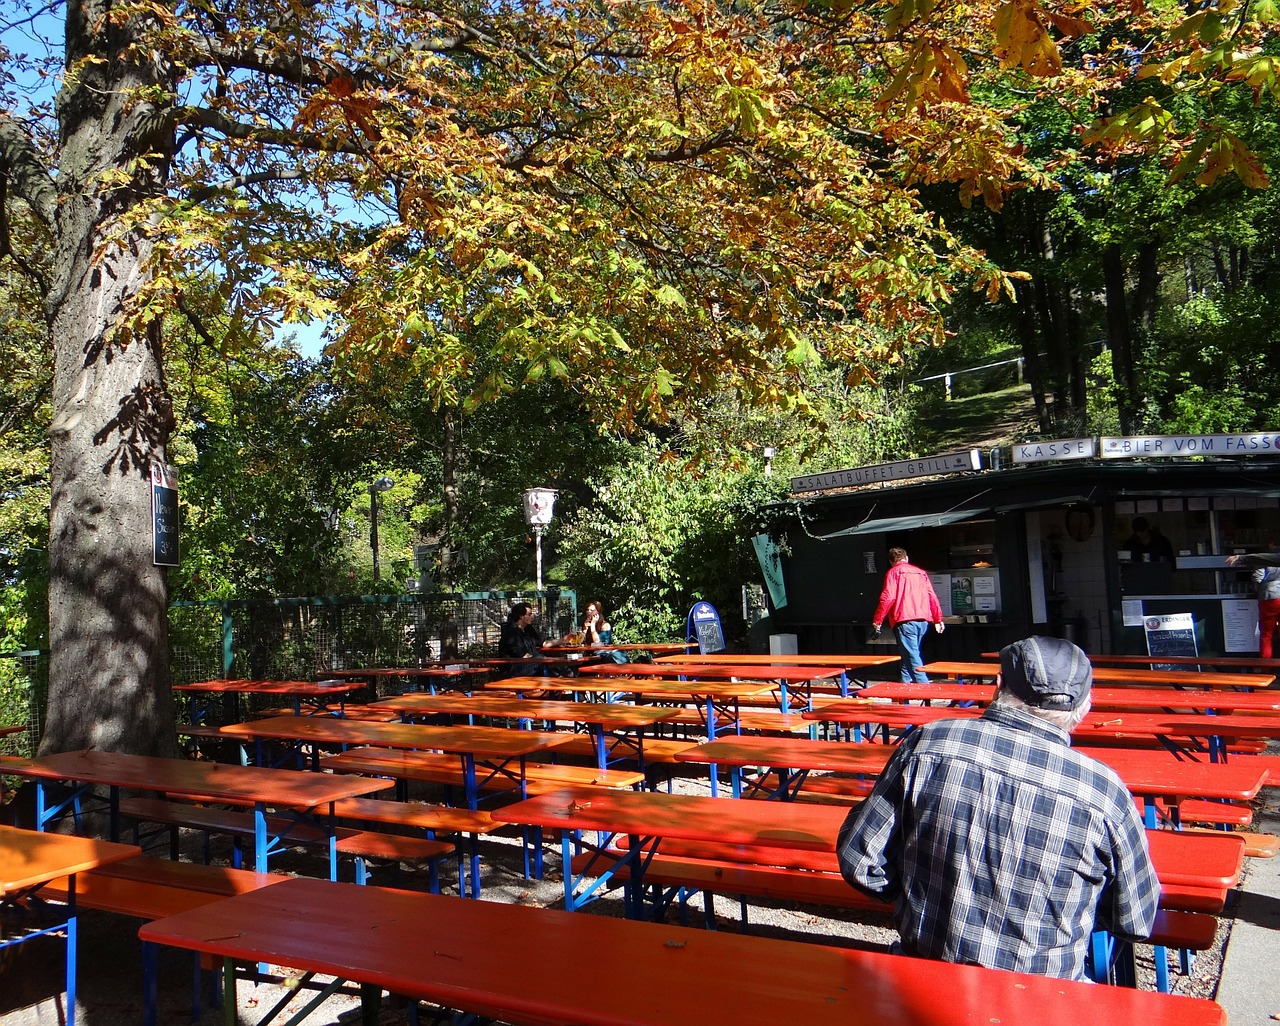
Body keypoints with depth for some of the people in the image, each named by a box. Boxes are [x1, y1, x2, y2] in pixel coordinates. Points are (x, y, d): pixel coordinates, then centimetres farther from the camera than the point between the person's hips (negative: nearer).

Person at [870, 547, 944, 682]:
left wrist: (877, 621, -5)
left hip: (905, 621, -6)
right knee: (911, 654, 17)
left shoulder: (893, 572, 2)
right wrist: (938, 619, 21)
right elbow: (932, 597, 15)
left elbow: (887, 598, -9)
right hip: (923, 621, 6)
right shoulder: (921, 572, 19)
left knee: (913, 658, -8)